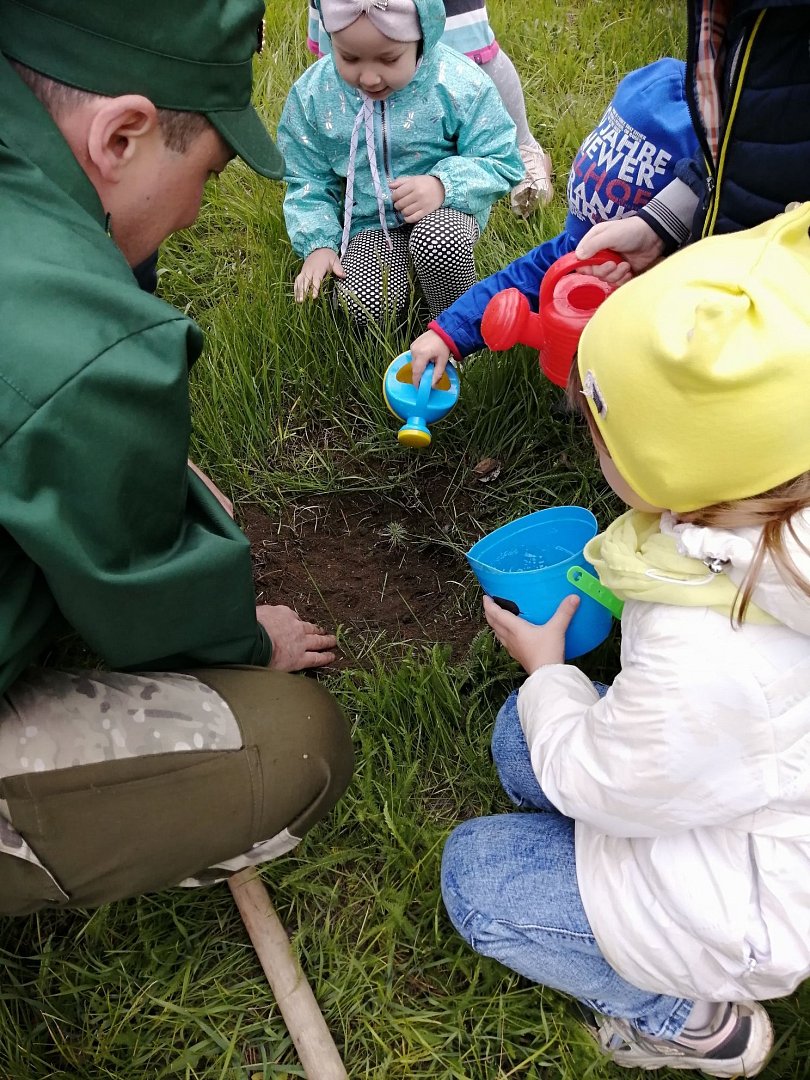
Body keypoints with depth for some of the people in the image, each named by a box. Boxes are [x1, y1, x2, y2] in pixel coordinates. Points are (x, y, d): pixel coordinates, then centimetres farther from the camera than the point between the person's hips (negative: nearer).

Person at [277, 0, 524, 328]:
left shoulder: (460, 84, -18)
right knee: (363, 307, -23)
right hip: (370, 222, 2)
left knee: (437, 242, -38)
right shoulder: (313, 94, -10)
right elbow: (309, 182, 2)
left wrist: (444, 185, -30)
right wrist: (318, 244, -13)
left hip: (446, 207, -2)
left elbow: (499, 162, -11)